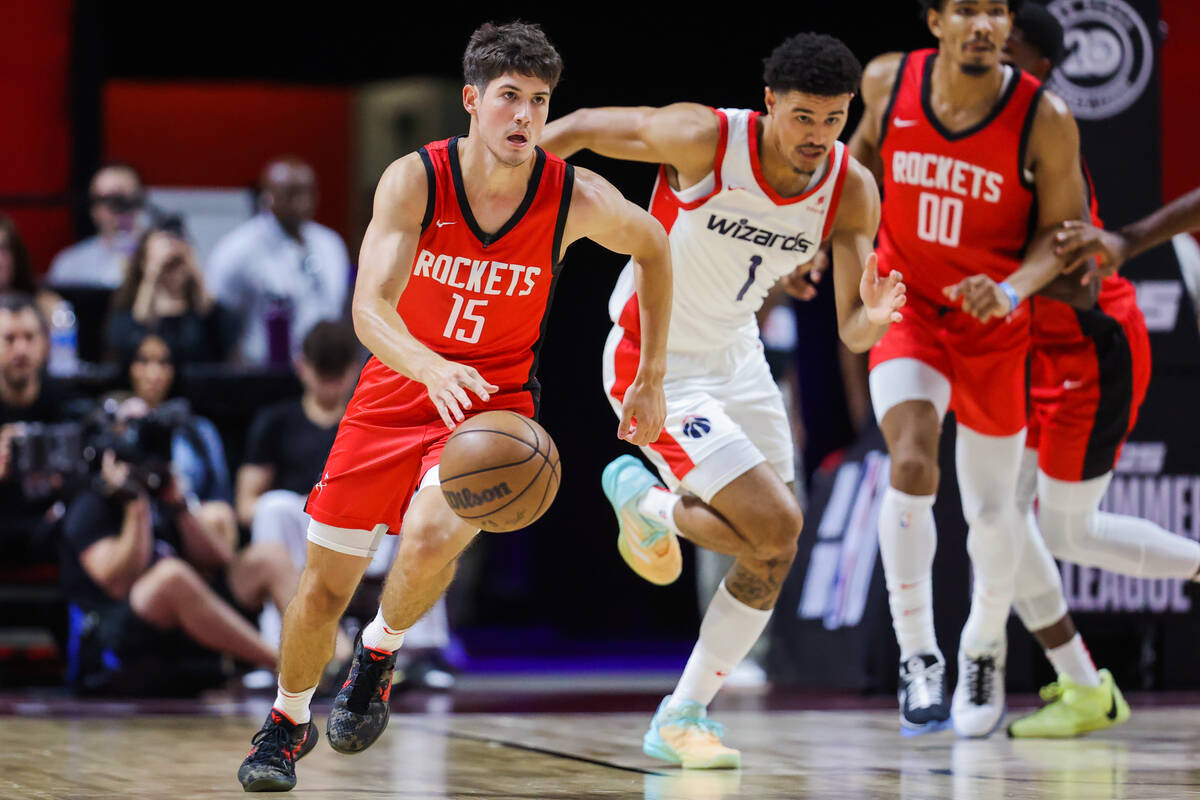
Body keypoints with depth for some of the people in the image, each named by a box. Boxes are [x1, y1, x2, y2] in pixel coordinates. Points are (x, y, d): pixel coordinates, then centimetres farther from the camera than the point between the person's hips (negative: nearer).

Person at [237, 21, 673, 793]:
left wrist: (652, 377, 6)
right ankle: (288, 722, 32)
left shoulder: (575, 199, -17)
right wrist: (432, 370, -50)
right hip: (399, 386, 1)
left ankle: (380, 652, 3)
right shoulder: (415, 180, -20)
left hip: (494, 400, -1)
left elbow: (652, 246, 5)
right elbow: (370, 307, -30)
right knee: (326, 580, 3)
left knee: (432, 536, -30)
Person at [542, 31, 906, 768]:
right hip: (657, 366, -6)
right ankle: (647, 500, 13)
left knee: (772, 556, 6)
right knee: (776, 527, -17)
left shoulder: (852, 191, -13)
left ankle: (682, 719, 22)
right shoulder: (705, 139, -27)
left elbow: (851, 330, -16)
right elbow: (582, 128, -13)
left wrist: (873, 319, -39)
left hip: (737, 357, 6)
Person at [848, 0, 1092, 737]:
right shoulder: (887, 82, -12)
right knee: (911, 462, -23)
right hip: (908, 306, 0)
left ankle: (985, 648, 39)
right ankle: (918, 657, -11)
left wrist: (1012, 291, -27)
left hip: (994, 325, 0)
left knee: (992, 505, 11)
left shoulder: (1044, 121, -20)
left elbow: (1061, 231, -10)